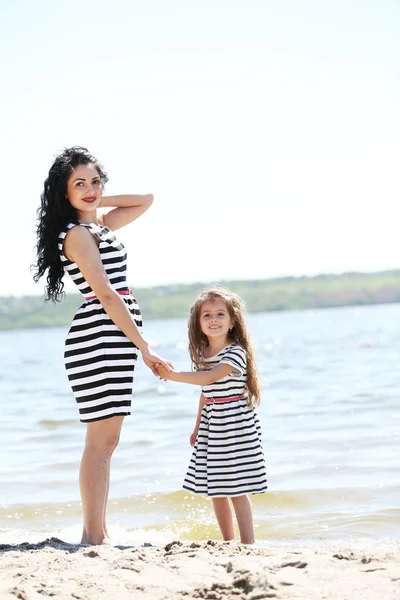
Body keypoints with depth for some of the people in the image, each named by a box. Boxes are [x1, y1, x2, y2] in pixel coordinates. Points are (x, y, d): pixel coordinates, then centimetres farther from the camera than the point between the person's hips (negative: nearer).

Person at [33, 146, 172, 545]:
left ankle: (97, 531, 15)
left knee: (105, 441, 10)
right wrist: (145, 349, -15)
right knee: (101, 441, -9)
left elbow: (146, 200, 28)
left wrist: (97, 201, 15)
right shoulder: (77, 234, -10)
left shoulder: (99, 225, 17)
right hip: (98, 338, -9)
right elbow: (107, 296, -15)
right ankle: (94, 536, -6)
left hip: (115, 343, 9)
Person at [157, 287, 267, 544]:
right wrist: (197, 426, 21)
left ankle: (248, 544, -4)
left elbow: (209, 378, -27)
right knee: (215, 489, 9)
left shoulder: (235, 353, -14)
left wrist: (174, 375, -28)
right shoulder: (202, 354, 9)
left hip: (236, 425, -7)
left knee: (237, 488, -8)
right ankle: (228, 542, 19)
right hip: (211, 426, 7)